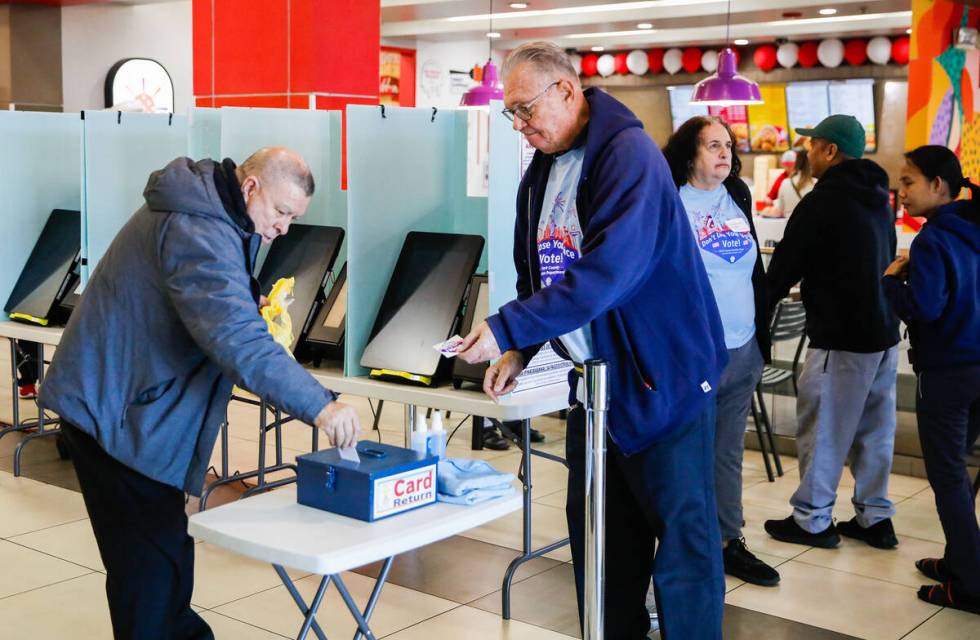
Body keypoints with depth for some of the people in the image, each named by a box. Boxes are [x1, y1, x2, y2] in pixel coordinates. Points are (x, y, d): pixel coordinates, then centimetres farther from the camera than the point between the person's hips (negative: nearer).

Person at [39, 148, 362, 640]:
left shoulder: (211, 214, 9)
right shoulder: (196, 232, -26)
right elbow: (237, 340, -36)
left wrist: (249, 307, 6)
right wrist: (318, 405, -37)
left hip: (129, 398, 11)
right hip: (112, 406, -11)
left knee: (163, 542, 19)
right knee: (154, 554, -7)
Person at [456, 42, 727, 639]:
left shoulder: (630, 154, -18)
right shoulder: (542, 172, 8)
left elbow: (607, 270, -29)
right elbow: (536, 274, 16)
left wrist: (508, 329, -28)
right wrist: (519, 351, 1)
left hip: (664, 376, -8)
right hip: (595, 379, 8)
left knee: (682, 534, 1)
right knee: (598, 528, 15)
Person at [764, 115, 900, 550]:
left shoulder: (822, 202, -14)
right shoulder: (877, 199, 12)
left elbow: (783, 268, -10)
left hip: (841, 338, -8)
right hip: (883, 332, 8)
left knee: (822, 430, 2)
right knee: (874, 429, 14)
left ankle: (812, 520, 10)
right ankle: (875, 518, 21)